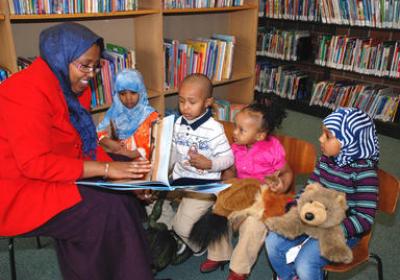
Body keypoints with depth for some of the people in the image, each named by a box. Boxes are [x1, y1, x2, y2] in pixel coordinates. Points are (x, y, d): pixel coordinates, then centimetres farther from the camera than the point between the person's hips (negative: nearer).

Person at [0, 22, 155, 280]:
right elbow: (35, 163, -28)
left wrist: (125, 176, -10)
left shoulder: (74, 88, 5)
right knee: (108, 209, -21)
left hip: (51, 178, 8)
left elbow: (86, 144, 5)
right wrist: (105, 168, -27)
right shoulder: (28, 91, -23)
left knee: (122, 195, -7)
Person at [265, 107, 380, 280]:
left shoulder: (364, 171, -22)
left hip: (343, 231, -6)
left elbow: (365, 219, -22)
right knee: (273, 241, -3)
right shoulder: (326, 160, -3)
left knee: (304, 264, -23)